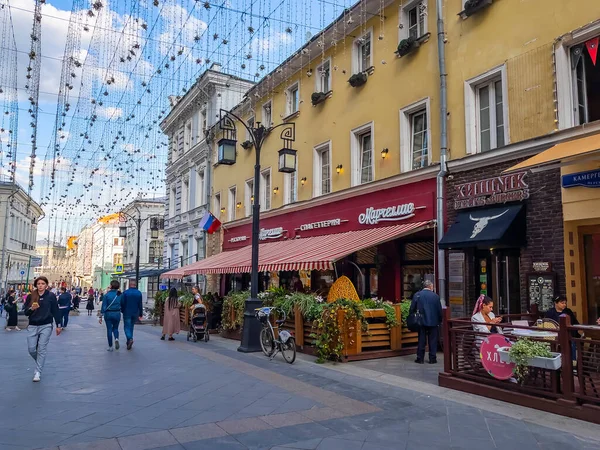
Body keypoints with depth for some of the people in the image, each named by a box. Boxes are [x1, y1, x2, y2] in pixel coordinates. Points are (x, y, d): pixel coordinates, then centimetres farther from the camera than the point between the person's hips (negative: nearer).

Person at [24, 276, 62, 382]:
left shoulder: (51, 296, -3)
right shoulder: (30, 296, 2)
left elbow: (56, 311, -1)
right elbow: (26, 312, 5)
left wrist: (58, 325, -1)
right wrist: (31, 309, -17)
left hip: (46, 326, -3)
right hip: (33, 326, 3)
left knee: (42, 349, -2)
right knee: (31, 349, 4)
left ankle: (38, 372, 6)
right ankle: (40, 362, 33)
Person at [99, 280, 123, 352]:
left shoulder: (106, 295, -9)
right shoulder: (120, 295, -3)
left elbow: (103, 306, -9)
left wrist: (101, 317, -5)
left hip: (108, 314, -2)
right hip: (117, 314, 2)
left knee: (109, 329, 8)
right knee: (115, 328, 19)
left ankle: (110, 347, 10)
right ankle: (116, 339, -10)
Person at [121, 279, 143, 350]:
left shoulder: (125, 292, -10)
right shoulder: (139, 293, -2)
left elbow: (122, 303, -6)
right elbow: (140, 304, 1)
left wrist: (122, 310, 11)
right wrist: (141, 314, 8)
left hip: (127, 313, -3)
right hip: (135, 313, 3)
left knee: (127, 327, 1)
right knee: (131, 326, 16)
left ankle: (130, 339, -23)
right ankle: (129, 342, 20)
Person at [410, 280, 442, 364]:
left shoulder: (417, 295, -4)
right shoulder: (435, 296, -5)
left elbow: (412, 308, -3)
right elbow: (439, 310, -1)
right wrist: (439, 321, 11)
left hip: (421, 321, 1)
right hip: (433, 322, -1)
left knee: (421, 340, 8)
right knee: (433, 341, 8)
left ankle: (420, 358, 11)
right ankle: (432, 359, 10)